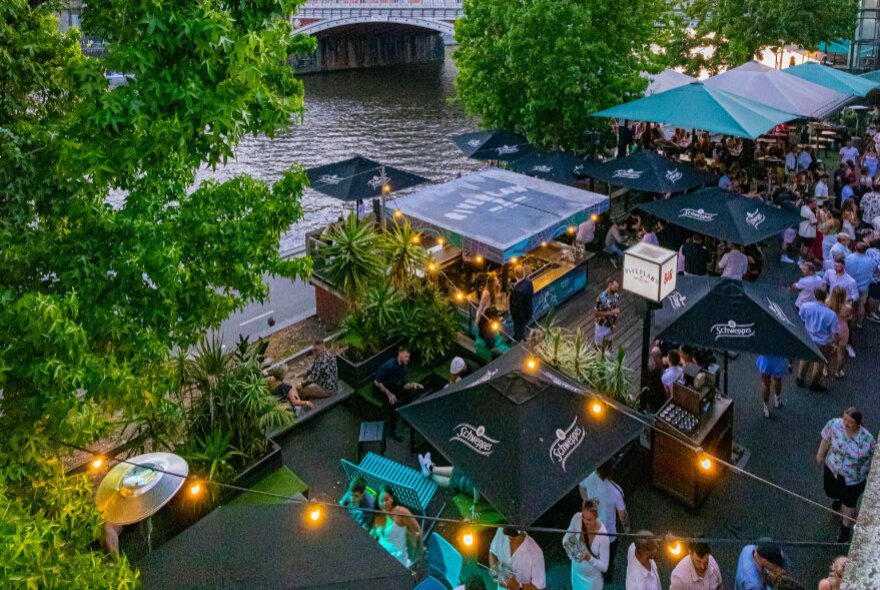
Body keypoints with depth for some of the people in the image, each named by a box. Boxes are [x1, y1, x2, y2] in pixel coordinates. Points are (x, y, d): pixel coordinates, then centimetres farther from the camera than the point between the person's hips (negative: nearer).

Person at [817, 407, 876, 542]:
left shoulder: (867, 440, -33)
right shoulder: (834, 424, -27)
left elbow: (871, 461, -16)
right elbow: (826, 440, -6)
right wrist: (820, 455, 9)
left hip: (853, 478, -3)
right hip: (832, 469, 3)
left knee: (848, 505, 18)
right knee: (831, 493, 29)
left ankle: (846, 528, 49)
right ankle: (840, 497, 68)